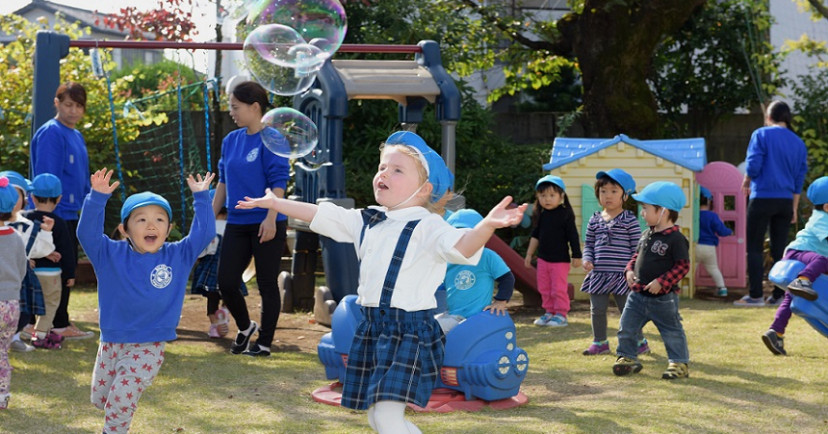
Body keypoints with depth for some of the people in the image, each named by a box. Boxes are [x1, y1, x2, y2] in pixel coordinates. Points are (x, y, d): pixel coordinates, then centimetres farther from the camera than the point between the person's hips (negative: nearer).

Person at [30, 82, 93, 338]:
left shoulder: (76, 136, 14)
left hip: (72, 214, 9)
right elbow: (46, 178, -17)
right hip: (57, 215, -9)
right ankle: (59, 325, 4)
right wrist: (50, 215, -20)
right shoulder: (51, 133, -13)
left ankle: (61, 321, 20)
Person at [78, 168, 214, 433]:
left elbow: (204, 233, -5)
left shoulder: (179, 256, -2)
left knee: (120, 404, -7)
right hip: (111, 344, 2)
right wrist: (97, 197, -25)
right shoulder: (111, 255, -3)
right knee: (99, 399, 15)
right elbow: (87, 234, -14)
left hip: (149, 348, -2)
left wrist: (201, 197, -10)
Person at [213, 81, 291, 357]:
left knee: (267, 284, 4)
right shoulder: (231, 140, 10)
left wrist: (271, 218, -21)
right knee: (226, 283, 4)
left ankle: (264, 342, 15)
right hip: (237, 223, 7)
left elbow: (279, 182, -14)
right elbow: (223, 181, 16)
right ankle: (245, 328, 29)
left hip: (266, 224, -6)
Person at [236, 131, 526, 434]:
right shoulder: (367, 221, 10)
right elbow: (319, 214, 20)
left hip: (410, 329, -8)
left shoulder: (427, 226, -12)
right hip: (373, 326, 8)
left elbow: (462, 247, -30)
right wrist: (274, 202, 25)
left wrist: (487, 225, -50)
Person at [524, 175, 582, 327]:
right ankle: (549, 312, 23)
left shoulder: (565, 214, -12)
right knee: (544, 288, 12)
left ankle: (561, 315, 6)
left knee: (559, 289, -4)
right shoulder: (541, 215, 5)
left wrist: (576, 256, -8)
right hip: (543, 258, 6)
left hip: (560, 259, -6)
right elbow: (535, 236, 15)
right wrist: (529, 254, 17)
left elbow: (573, 236, -9)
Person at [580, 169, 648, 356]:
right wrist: (587, 259, -4)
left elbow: (637, 247, -5)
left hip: (622, 275, -5)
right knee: (597, 310, 9)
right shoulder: (595, 220, 8)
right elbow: (588, 244, 14)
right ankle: (599, 342, 24)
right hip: (598, 274, 5)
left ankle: (640, 341, 15)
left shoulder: (629, 220, -5)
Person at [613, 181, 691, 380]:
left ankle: (679, 363, 17)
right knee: (626, 328, 9)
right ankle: (627, 358, 23)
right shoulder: (647, 234, 8)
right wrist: (630, 270, 1)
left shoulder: (675, 239, -17)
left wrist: (661, 282, -24)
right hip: (638, 294, 7)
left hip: (663, 298, -7)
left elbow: (682, 266, -19)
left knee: (672, 332, 5)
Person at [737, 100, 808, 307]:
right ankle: (779, 295, 9)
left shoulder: (762, 135, -5)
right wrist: (794, 208, 17)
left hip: (762, 198, -5)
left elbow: (753, 166, -13)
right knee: (780, 249, 9)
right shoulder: (798, 143, 11)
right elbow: (799, 180, 12)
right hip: (785, 202, 5)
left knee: (755, 248, 0)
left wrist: (746, 182, 8)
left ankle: (755, 295, -4)